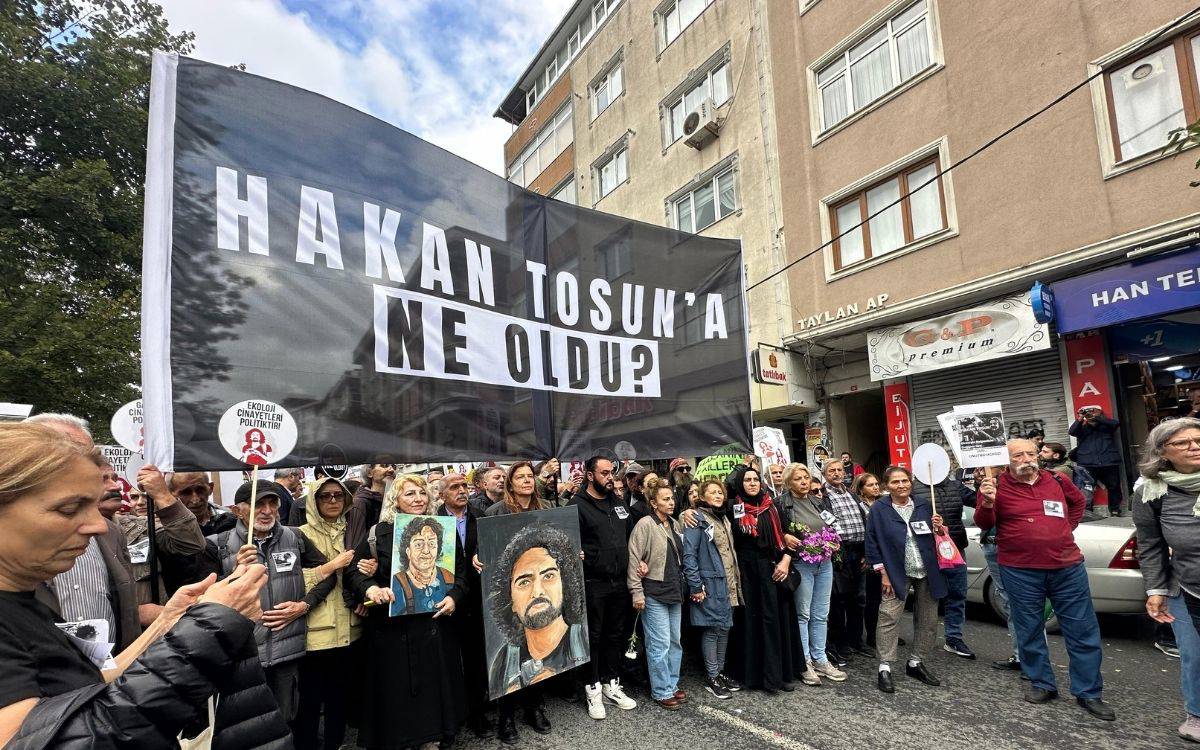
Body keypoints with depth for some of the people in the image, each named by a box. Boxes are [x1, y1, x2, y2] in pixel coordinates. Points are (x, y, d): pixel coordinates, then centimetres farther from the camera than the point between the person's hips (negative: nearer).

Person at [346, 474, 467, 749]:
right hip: (392, 628, -1)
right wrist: (371, 589, -19)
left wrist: (453, 597, -9)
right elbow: (353, 572, 0)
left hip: (435, 622, 1)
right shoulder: (378, 533, 0)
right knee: (395, 692, 7)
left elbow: (461, 571, 8)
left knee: (434, 687, 9)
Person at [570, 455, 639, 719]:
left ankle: (612, 684, 30)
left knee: (616, 635, 15)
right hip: (593, 584, -6)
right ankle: (593, 689, 20)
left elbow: (633, 534, 18)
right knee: (593, 637, 6)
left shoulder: (618, 503, 12)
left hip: (620, 581, 6)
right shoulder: (578, 505, -9)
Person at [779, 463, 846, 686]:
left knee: (821, 614, 12)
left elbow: (832, 528, 19)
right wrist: (785, 536, -24)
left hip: (825, 562, 6)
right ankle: (804, 662, 13)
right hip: (801, 564, -5)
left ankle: (820, 659, 23)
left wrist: (832, 540, 0)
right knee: (803, 614, 3)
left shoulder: (819, 502, 10)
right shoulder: (782, 503, -8)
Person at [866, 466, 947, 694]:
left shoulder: (924, 507, 6)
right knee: (889, 618, -7)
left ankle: (916, 662, 28)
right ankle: (885, 668, 2)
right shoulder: (879, 509, -5)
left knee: (927, 620, 11)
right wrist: (883, 573, -9)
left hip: (927, 572, 4)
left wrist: (938, 528, -7)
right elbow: (872, 542, -5)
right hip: (897, 573, -4)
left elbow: (935, 538, 16)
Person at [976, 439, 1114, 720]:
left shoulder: (1056, 481, 5)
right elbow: (983, 523, -12)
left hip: (1067, 567, 3)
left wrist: (1068, 527, 13)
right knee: (1029, 632, 9)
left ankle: (1089, 693, 22)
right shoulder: (997, 486, -6)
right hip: (1020, 571, -3)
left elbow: (1078, 501, 26)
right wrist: (987, 503, -32)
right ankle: (1043, 684, 26)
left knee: (1083, 631, 8)